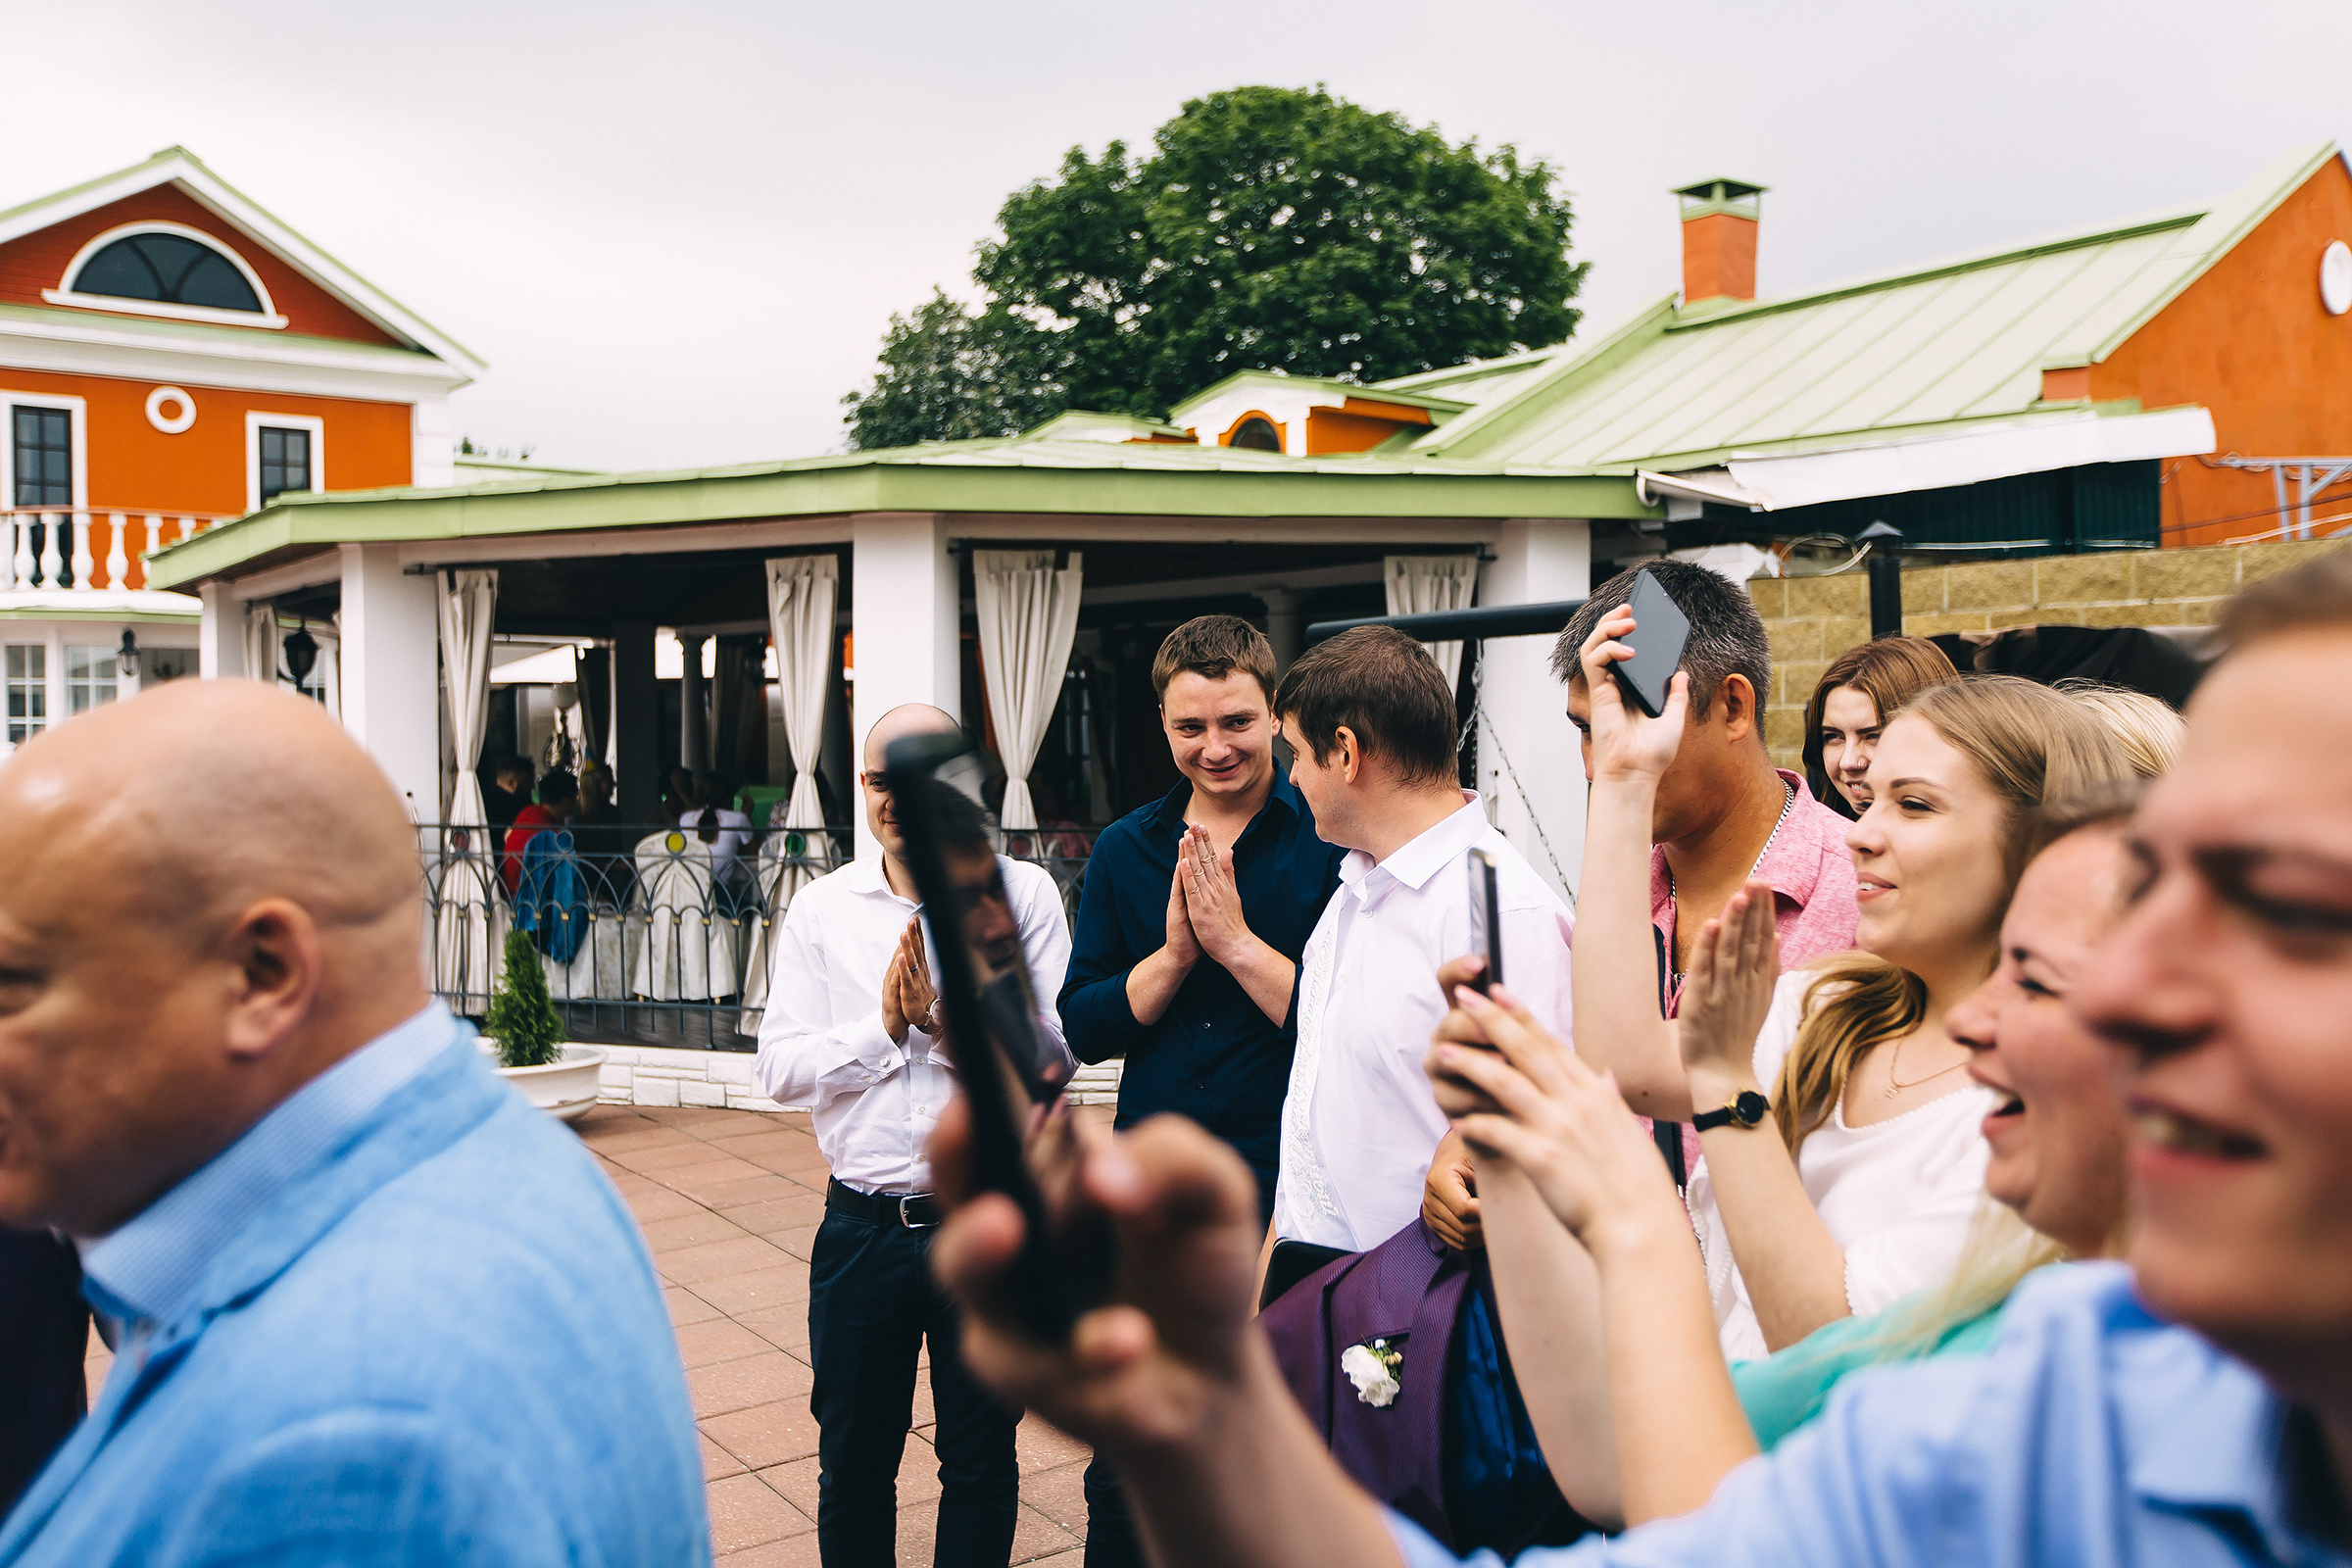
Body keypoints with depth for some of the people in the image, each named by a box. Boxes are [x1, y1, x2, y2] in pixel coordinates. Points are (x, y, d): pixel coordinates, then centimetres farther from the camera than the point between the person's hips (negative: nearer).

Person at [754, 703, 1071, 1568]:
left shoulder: (1021, 894, -4)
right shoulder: (820, 908, 2)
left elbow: (1050, 1051, -12)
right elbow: (778, 1066, -5)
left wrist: (948, 1015, -23)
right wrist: (885, 1026, -16)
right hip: (862, 1226, 2)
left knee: (982, 1463, 15)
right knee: (852, 1462, 17)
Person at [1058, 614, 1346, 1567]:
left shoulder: (1330, 845, -8)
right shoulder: (1125, 852, 5)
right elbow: (1083, 1028, 1)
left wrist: (1236, 941, -18)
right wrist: (1175, 950, -13)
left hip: (1288, 1196, -3)